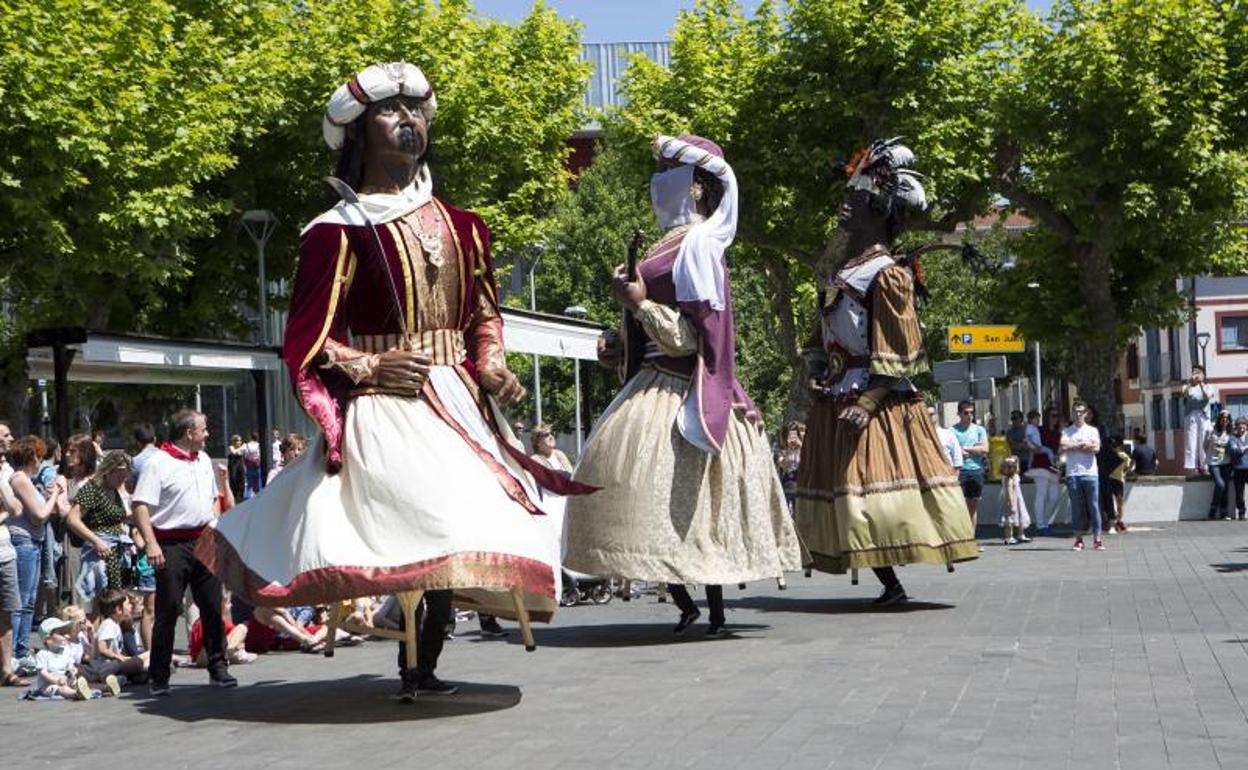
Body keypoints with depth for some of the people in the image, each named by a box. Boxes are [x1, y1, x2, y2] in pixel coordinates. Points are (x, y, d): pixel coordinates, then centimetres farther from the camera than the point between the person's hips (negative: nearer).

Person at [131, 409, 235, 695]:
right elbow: (140, 506, -15)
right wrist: (151, 543, -23)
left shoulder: (203, 459, 15)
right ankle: (160, 678, 4)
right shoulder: (158, 463, -9)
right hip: (172, 545, -7)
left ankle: (218, 669, 17)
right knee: (168, 612, -3)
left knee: (213, 608, 8)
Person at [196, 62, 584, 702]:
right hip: (384, 406, -6)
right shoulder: (342, 231, -3)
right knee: (438, 523, -22)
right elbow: (308, 339, -3)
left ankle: (423, 665, 13)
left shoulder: (459, 227, 15)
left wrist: (493, 368, 5)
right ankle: (414, 666, -7)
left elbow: (484, 314, 23)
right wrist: (369, 367, -17)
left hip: (459, 403, 6)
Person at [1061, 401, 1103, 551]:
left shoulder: (1092, 430, 12)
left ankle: (1097, 538, -1)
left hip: (1090, 473, 0)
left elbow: (1096, 448, -5)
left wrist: (1074, 447, -4)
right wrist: (1084, 445, -5)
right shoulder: (1067, 432, 12)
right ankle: (1078, 539, 3)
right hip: (1073, 473, 0)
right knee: (1076, 507, 0)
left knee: (1093, 505, -3)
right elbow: (1063, 447, -7)